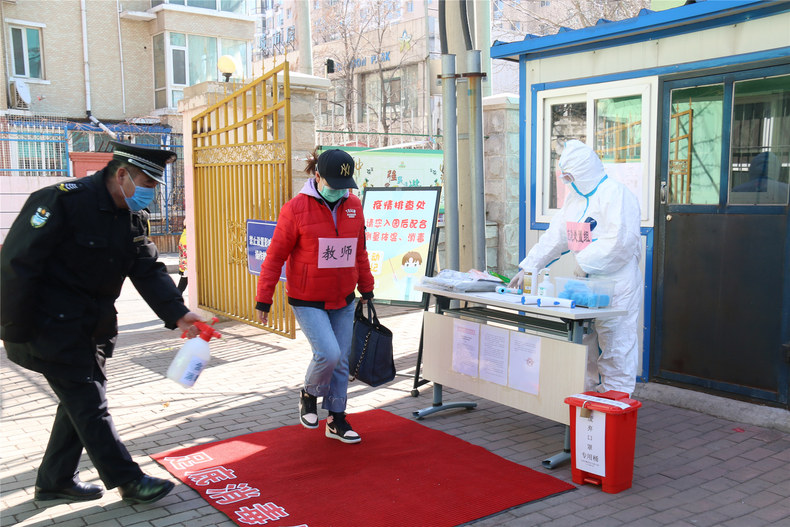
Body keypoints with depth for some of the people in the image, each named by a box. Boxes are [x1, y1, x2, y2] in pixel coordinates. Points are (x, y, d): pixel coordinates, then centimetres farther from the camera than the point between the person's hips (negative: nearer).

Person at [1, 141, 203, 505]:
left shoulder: (134, 217, 3)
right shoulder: (61, 201, -21)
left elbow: (148, 271, -1)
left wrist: (177, 313, -17)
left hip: (90, 328, 9)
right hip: (51, 325, -9)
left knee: (82, 400, 14)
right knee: (89, 402, -3)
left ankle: (55, 482, 29)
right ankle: (128, 481, 7)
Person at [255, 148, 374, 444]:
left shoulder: (353, 206, 3)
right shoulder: (296, 209, -12)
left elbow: (359, 251, 15)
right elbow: (275, 256, -8)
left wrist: (366, 288, 19)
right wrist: (264, 299, -6)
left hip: (343, 300, 5)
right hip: (308, 301, -5)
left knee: (341, 361, 9)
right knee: (328, 353, -17)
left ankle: (336, 420, 25)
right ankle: (308, 395, 15)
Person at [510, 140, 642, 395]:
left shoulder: (616, 194, -12)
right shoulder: (574, 197, 15)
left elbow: (620, 241, -22)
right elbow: (554, 237, 15)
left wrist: (584, 263, -20)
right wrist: (527, 268, 8)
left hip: (615, 283, -8)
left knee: (615, 345, -3)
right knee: (583, 343, 12)